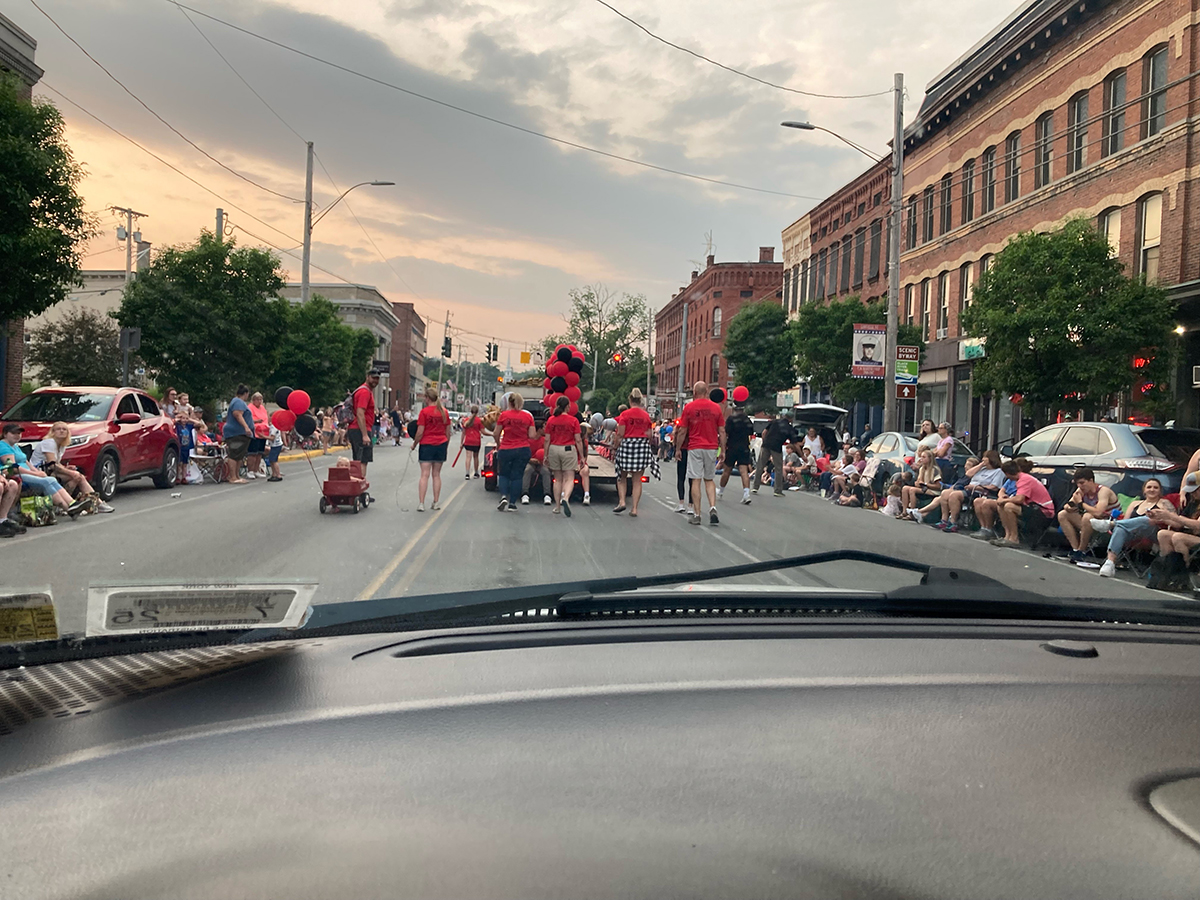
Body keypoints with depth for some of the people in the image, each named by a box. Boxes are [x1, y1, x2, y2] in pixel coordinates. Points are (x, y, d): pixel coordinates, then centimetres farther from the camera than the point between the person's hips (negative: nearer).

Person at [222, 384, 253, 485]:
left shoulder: (237, 401, 24)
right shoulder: (238, 402, -11)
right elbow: (238, 415, -24)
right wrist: (246, 427, -32)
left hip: (240, 434, 11)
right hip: (236, 433, -11)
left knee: (239, 456, 11)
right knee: (234, 455, -12)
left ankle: (235, 476, 15)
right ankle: (233, 478, -14)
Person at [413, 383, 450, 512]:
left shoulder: (424, 411, -9)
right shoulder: (444, 412, 5)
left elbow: (420, 432, -11)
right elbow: (448, 432, 9)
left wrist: (414, 444, 2)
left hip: (427, 445, -4)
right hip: (441, 444, 4)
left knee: (425, 475, -4)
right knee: (436, 474, 10)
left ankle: (421, 503, -9)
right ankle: (435, 503, 11)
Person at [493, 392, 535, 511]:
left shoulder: (503, 415, -5)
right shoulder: (528, 416, -2)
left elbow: (497, 434, 0)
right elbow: (532, 435, -4)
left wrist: (498, 445, 18)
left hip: (506, 449, -1)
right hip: (523, 450, 1)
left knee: (503, 474, 15)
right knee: (517, 476, 8)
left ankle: (503, 496, -6)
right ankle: (512, 503, 9)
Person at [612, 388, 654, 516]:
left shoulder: (625, 414, -5)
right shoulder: (646, 415, 5)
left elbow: (620, 435, -8)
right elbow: (649, 435, 5)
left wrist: (614, 449, 1)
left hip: (627, 444, -3)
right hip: (642, 446, 3)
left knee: (622, 477, 14)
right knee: (637, 480, 5)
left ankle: (621, 501, 0)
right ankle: (634, 508, 4)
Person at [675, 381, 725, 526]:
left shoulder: (689, 407, -2)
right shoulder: (716, 407, 3)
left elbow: (683, 431, 0)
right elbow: (722, 431, 4)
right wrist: (723, 450, 12)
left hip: (695, 448, -2)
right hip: (712, 448, 2)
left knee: (696, 481, 0)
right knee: (709, 480, 14)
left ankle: (696, 514, 0)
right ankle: (712, 508, -5)